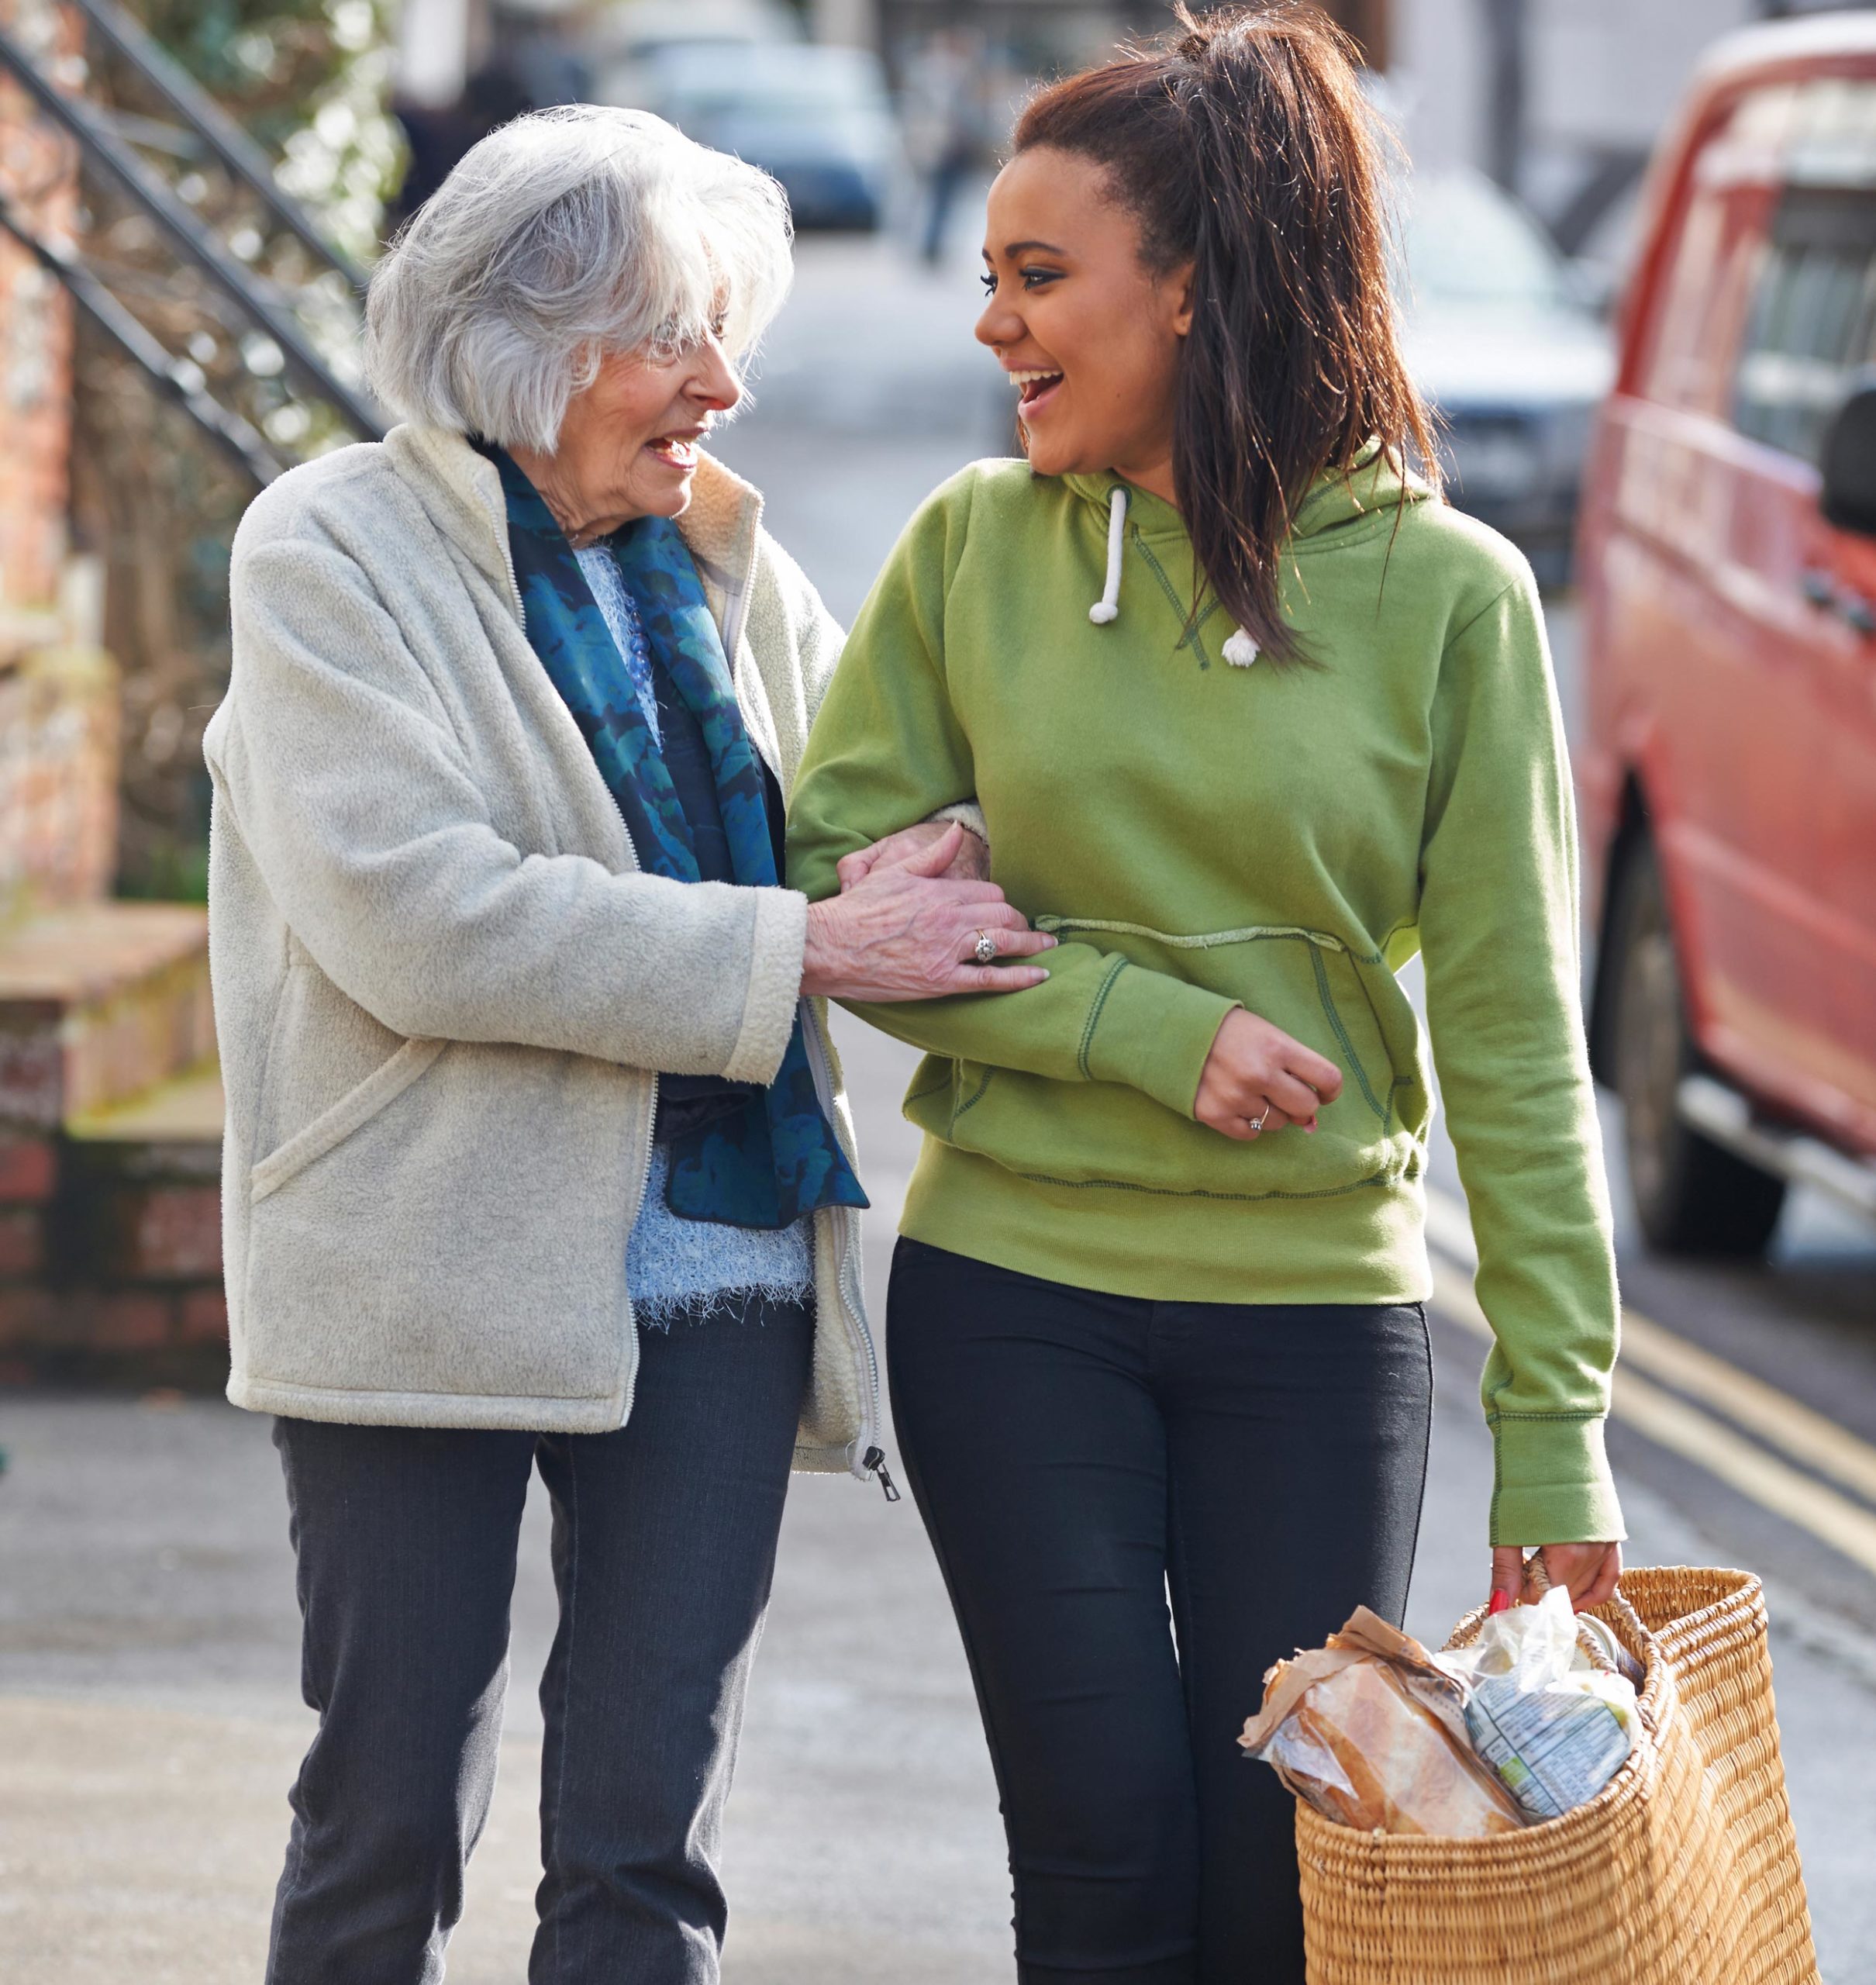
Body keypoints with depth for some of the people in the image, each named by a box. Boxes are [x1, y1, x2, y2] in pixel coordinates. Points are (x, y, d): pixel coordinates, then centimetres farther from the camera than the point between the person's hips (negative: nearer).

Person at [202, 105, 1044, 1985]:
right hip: (434, 1261, -4)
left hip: (714, 1270, 4)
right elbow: (410, 914, -18)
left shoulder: (724, 564, 11)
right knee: (389, 1820, 3)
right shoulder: (334, 548, -5)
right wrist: (798, 946, -19)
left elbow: (877, 825, 22)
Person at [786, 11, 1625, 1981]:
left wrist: (1553, 1423, -5)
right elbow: (842, 893, -1)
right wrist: (1153, 1027, -14)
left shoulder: (1442, 594, -4)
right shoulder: (976, 548, 0)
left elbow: (1510, 1035, -3)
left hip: (1313, 1317, -1)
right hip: (1010, 1300, 1)